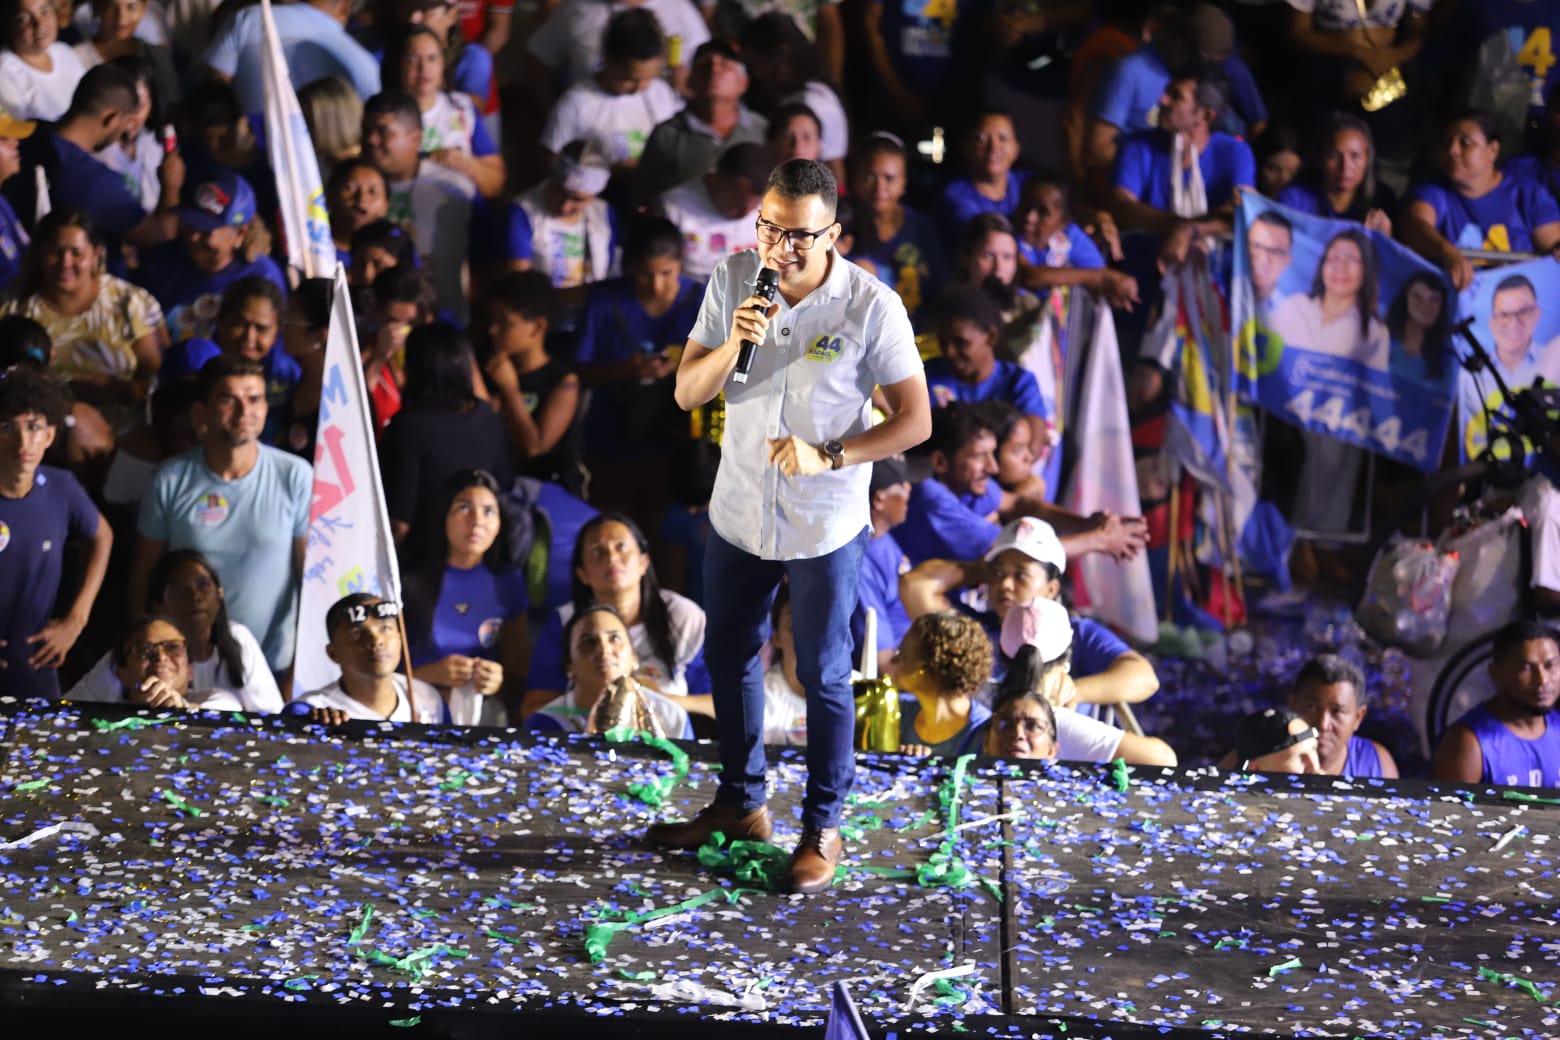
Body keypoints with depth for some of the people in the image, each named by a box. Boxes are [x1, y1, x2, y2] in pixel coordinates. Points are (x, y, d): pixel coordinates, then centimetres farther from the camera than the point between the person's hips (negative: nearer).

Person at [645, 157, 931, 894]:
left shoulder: (872, 307, -19)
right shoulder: (734, 281, -8)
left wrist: (827, 457, -25)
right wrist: (735, 342, -26)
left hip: (824, 527, -4)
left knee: (823, 677, 6)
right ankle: (741, 803, 38)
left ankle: (822, 828, 20)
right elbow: (687, 393, -7)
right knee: (729, 658, 19)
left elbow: (915, 420, -15)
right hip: (738, 512, 5)